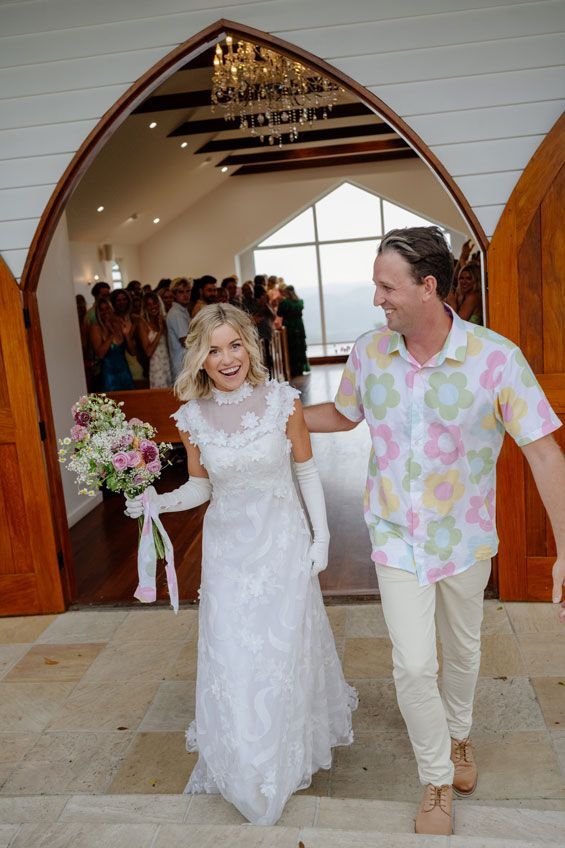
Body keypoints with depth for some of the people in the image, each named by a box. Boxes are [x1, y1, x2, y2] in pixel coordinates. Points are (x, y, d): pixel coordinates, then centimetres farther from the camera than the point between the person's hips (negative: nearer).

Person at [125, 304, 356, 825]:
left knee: (285, 646, 12)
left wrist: (321, 536, -2)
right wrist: (158, 502, -13)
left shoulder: (282, 400, -12)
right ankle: (247, 767, 36)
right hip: (227, 547, 2)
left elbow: (307, 472, -2)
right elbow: (201, 487, 4)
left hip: (283, 541, -1)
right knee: (231, 656, 10)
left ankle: (291, 752, 41)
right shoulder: (192, 415, -7)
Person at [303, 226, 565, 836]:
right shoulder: (368, 351, -10)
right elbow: (344, 414, 9)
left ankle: (458, 735, 53)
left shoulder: (495, 357, -21)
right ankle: (437, 781, 26)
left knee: (462, 650, 22)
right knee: (413, 665, -1)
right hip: (397, 537, 1)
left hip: (465, 538, 0)